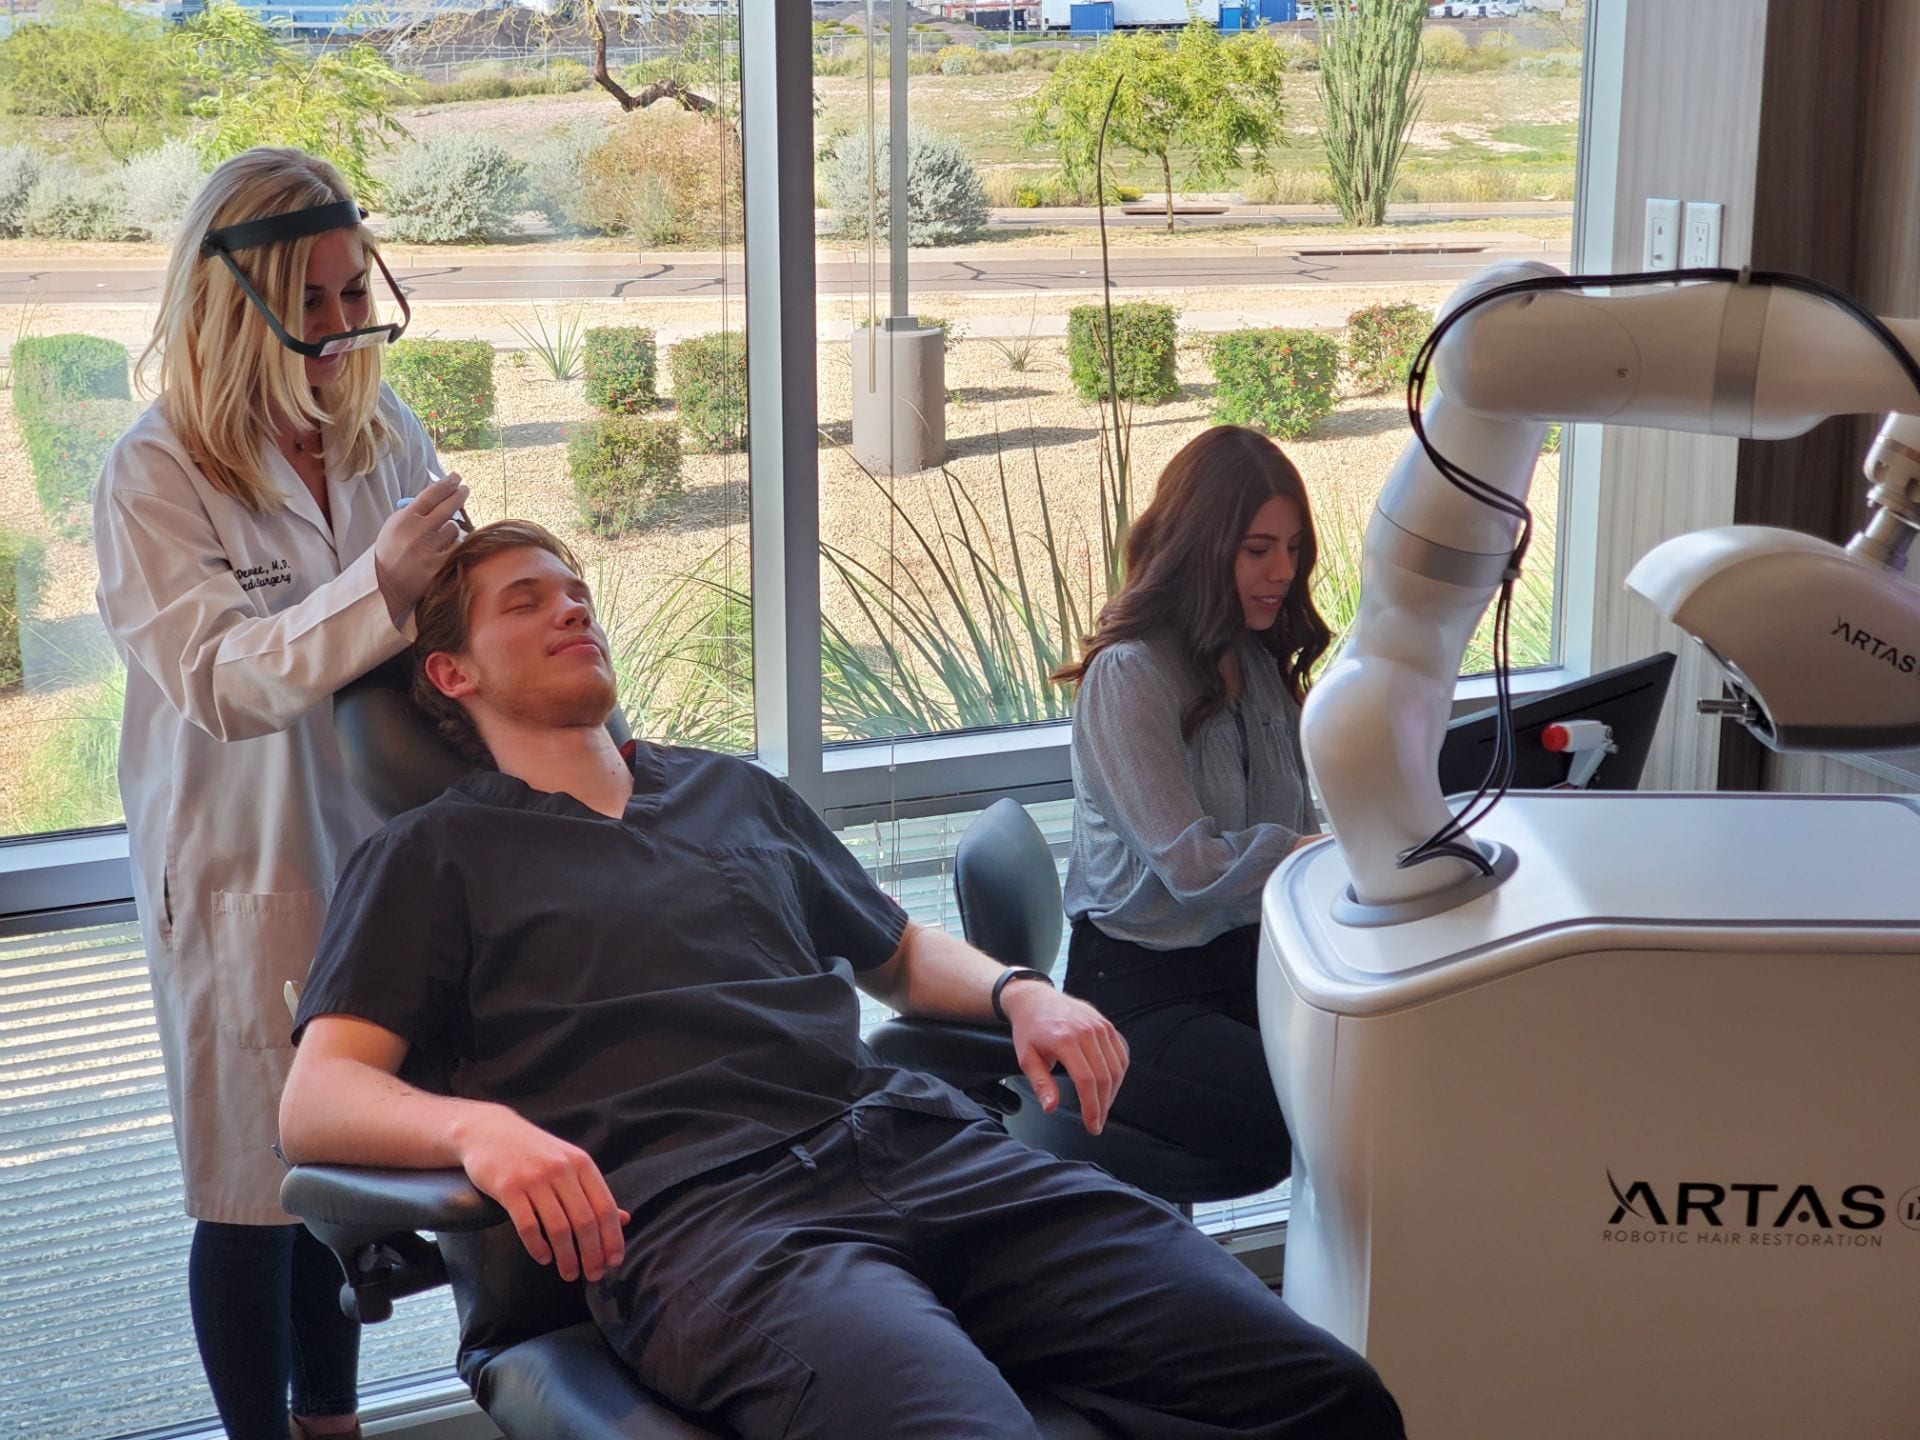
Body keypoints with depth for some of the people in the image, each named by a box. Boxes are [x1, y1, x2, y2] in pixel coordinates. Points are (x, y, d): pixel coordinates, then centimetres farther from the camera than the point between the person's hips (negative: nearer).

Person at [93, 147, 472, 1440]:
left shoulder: (388, 434, 1)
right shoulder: (156, 477, -14)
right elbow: (217, 681, -23)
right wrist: (378, 589, -34)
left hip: (381, 846, 5)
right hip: (243, 872, -5)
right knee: (256, 1191, 7)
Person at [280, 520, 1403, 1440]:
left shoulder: (739, 794, 31)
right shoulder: (435, 856, 16)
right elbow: (315, 1100, 4)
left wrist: (1017, 993, 17)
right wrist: (479, 1124, -19)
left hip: (923, 1145, 5)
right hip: (699, 1209, -5)